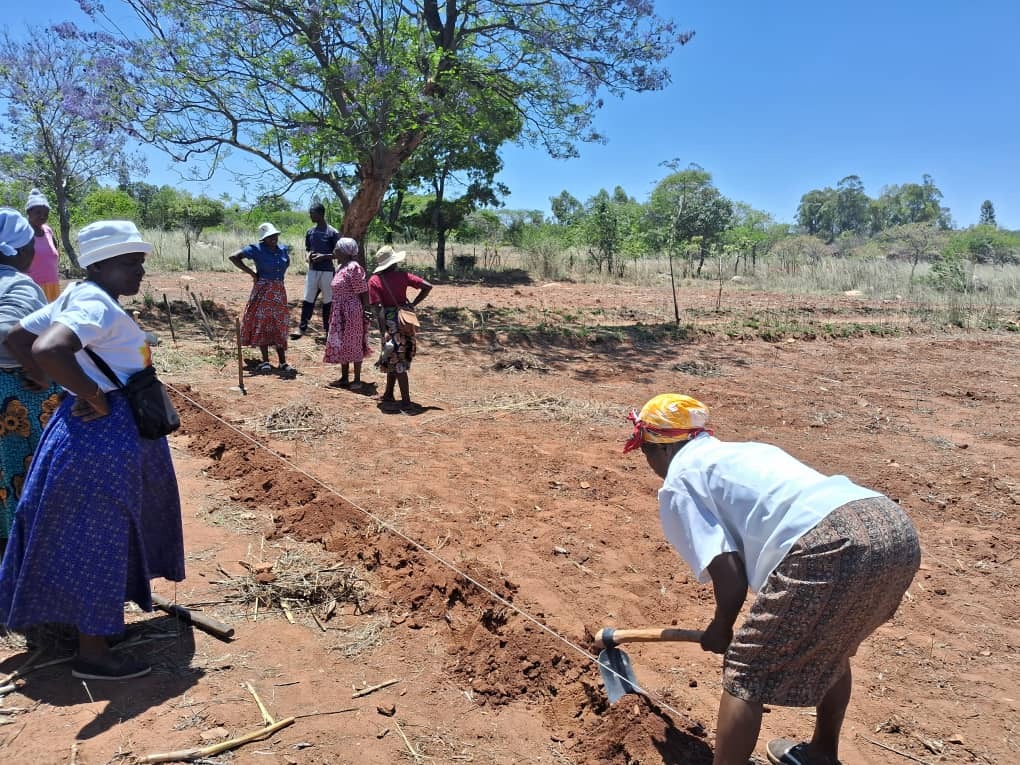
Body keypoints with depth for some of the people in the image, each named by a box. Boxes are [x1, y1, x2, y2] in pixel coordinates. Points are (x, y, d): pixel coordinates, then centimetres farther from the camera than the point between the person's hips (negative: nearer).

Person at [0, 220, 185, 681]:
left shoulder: (77, 295, 8)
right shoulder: (97, 304, -21)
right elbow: (48, 350, -38)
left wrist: (59, 386, 10)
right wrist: (97, 398, -26)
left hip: (114, 430, 10)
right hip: (105, 432, -10)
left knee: (103, 534, 25)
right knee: (96, 538, 1)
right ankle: (92, 654, 15)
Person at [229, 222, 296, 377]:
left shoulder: (283, 249, 6)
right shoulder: (257, 250, -9)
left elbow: (287, 262, 28)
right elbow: (234, 257, -15)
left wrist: (279, 275, 11)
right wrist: (251, 273, -14)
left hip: (279, 291, 5)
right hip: (263, 290, -5)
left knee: (279, 327, 5)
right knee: (262, 324, -1)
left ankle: (283, 363, 7)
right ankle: (265, 362, 5)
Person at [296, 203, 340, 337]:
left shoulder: (333, 233, -7)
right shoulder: (310, 232, 9)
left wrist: (324, 256, -17)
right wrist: (308, 255, -3)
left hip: (327, 271, -4)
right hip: (312, 270, 4)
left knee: (327, 301, 5)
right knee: (308, 300, 0)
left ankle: (327, 329, 15)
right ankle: (302, 328, 2)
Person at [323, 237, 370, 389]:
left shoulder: (354, 268, -16)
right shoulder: (342, 268, 12)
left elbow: (363, 292, -17)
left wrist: (367, 312, -19)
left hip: (352, 312, -9)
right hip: (340, 313, 9)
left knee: (353, 345, 0)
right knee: (341, 344, 14)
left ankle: (357, 380, 9)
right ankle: (344, 377, 24)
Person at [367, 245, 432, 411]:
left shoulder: (374, 281, -9)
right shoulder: (403, 275, 0)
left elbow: (378, 308, -15)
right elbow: (427, 287, -4)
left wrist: (383, 332, -16)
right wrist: (413, 304, 3)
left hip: (390, 322, -5)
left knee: (396, 361, 0)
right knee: (395, 359, 19)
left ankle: (406, 401, -1)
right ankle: (388, 394, 31)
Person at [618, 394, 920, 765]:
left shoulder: (679, 481, 10)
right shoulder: (745, 451, 33)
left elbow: (729, 573, 0)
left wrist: (721, 628, 20)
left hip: (833, 545, -9)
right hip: (896, 528, 9)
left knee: (746, 670, 8)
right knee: (828, 647, 33)